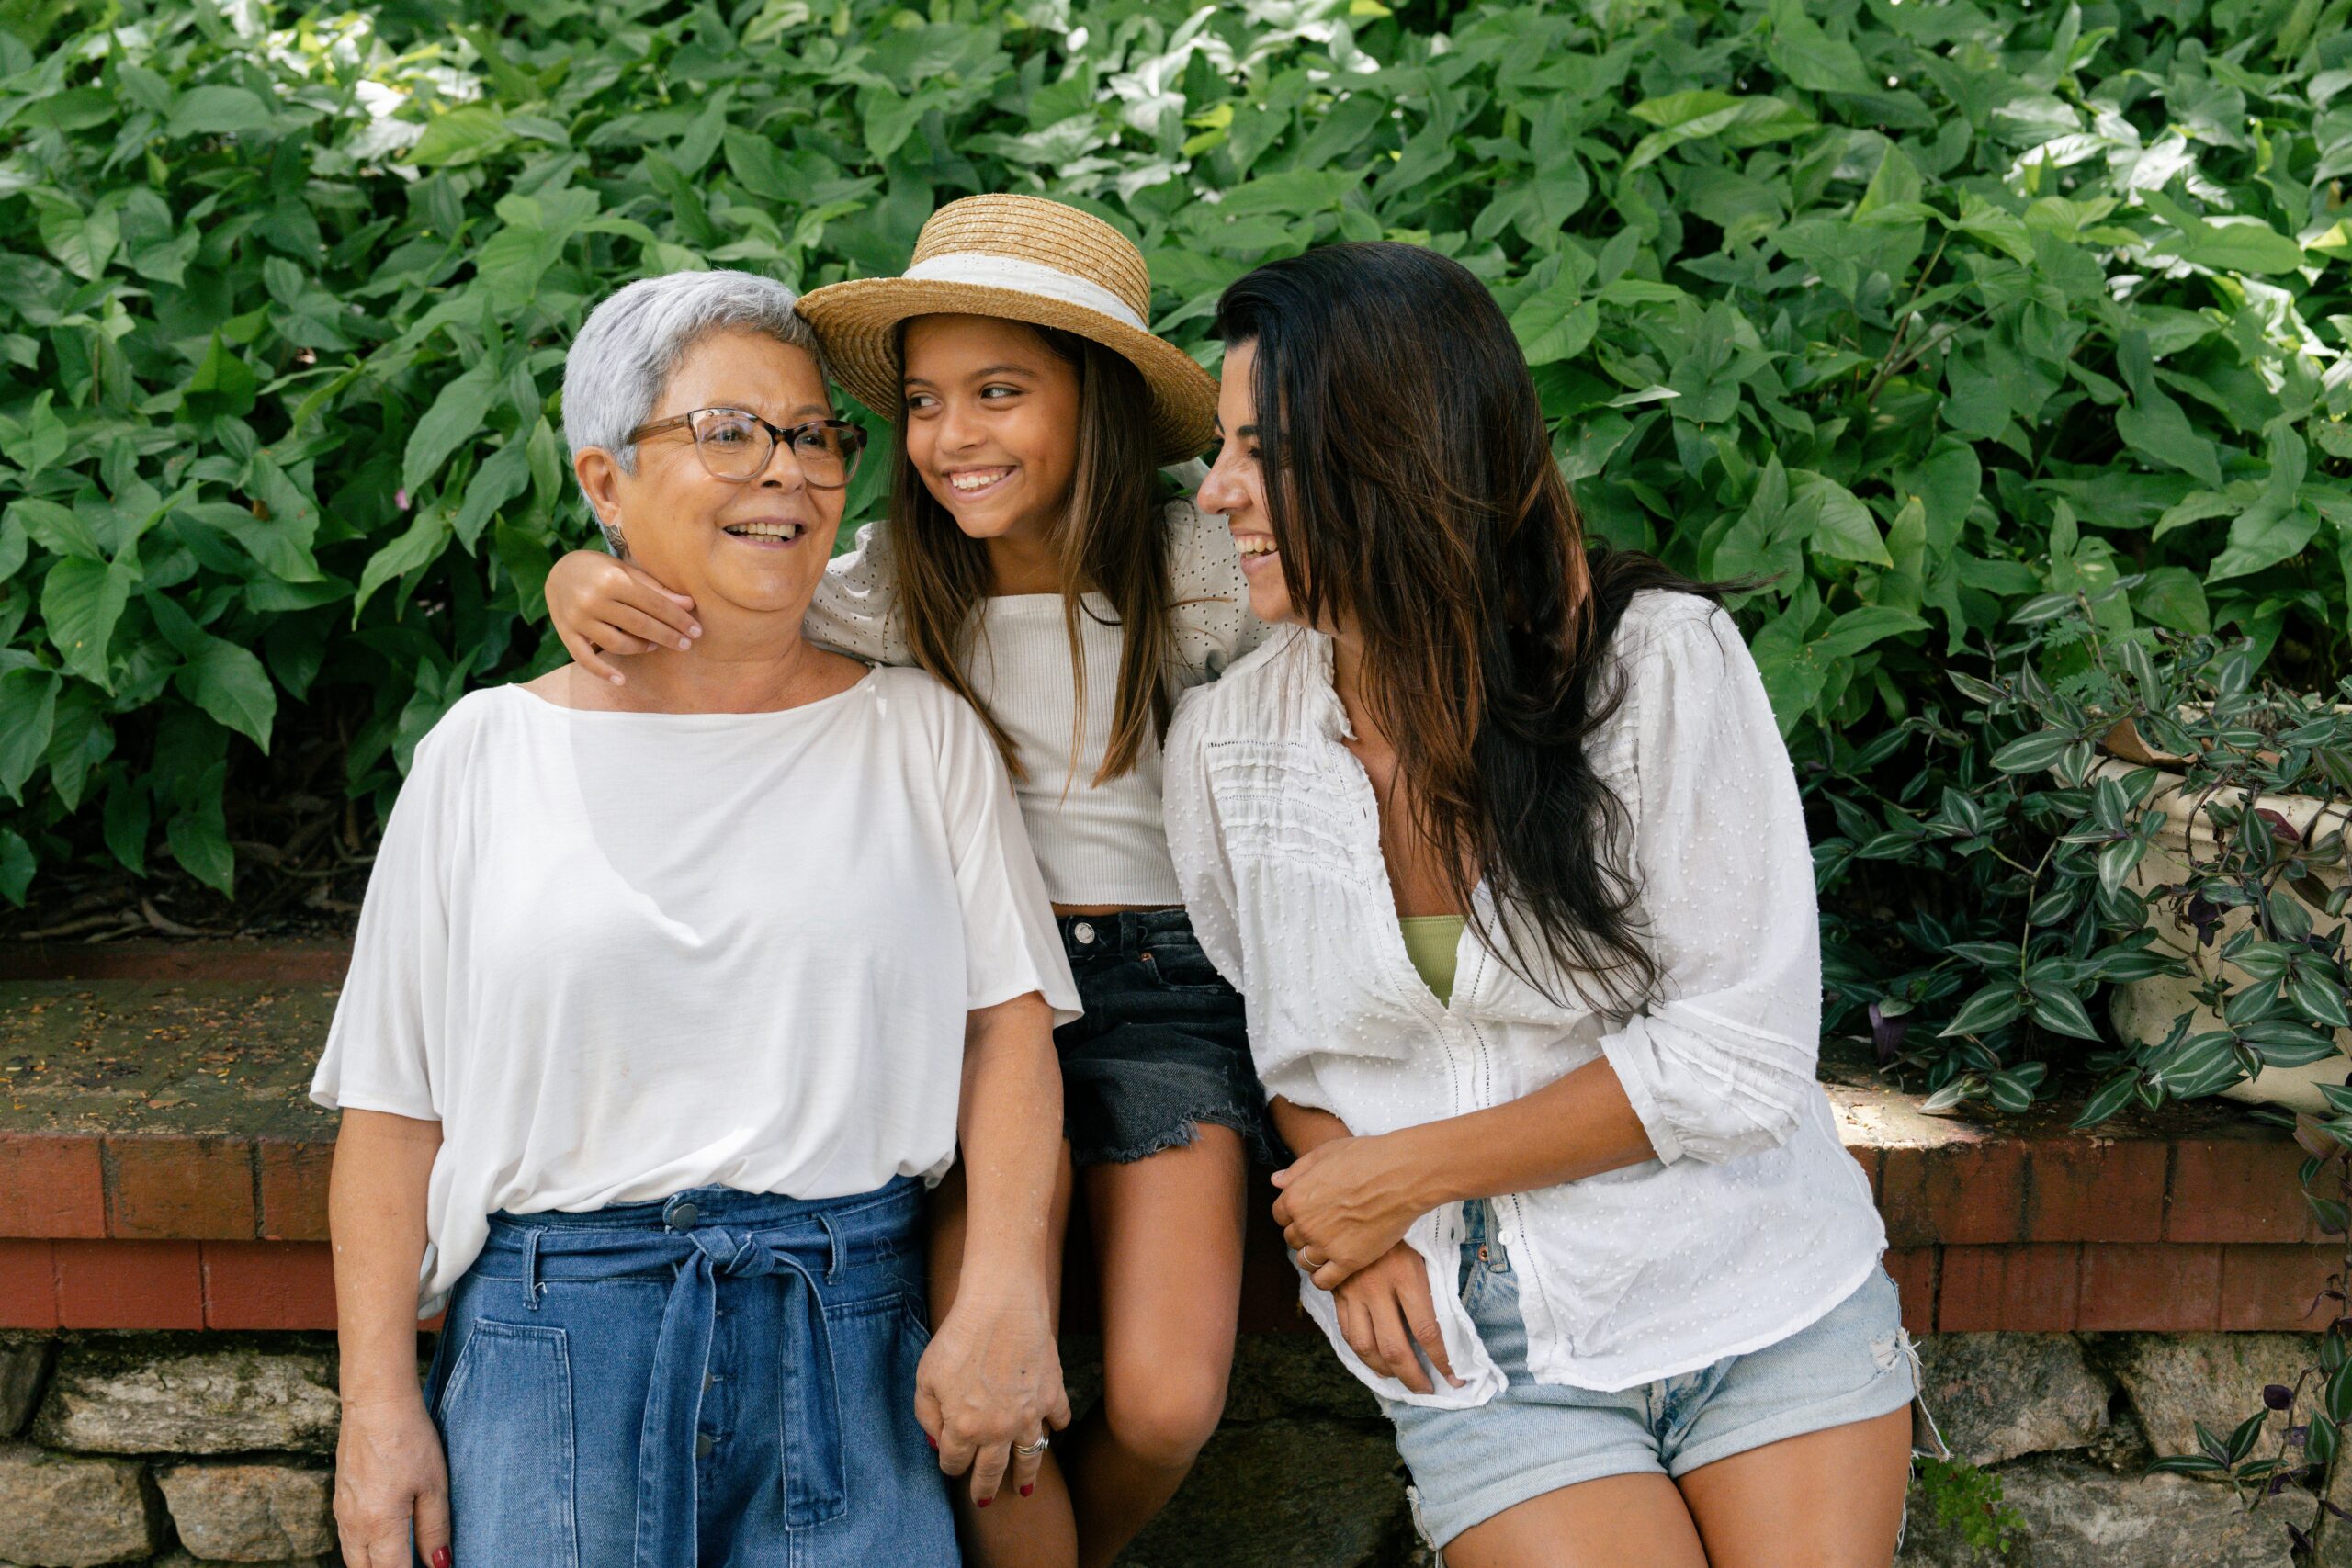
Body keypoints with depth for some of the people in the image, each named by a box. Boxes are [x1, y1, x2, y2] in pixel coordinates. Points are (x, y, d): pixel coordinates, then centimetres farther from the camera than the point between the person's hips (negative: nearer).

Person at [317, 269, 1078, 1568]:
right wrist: (378, 1404, -1)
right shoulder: (486, 755, 4)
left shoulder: (920, 732, 7)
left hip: (848, 1342, 1)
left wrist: (1005, 1295, -12)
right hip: (554, 1342, 0)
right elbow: (395, 1103, 5)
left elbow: (1008, 1018, 1)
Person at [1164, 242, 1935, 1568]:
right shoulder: (1231, 741, -2)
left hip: (1762, 1302, -1)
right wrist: (1356, 1233, -6)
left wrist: (1402, 1174, -11)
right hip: (1482, 1348, 1)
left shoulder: (1659, 660, -14)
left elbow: (1740, 1057, -14)